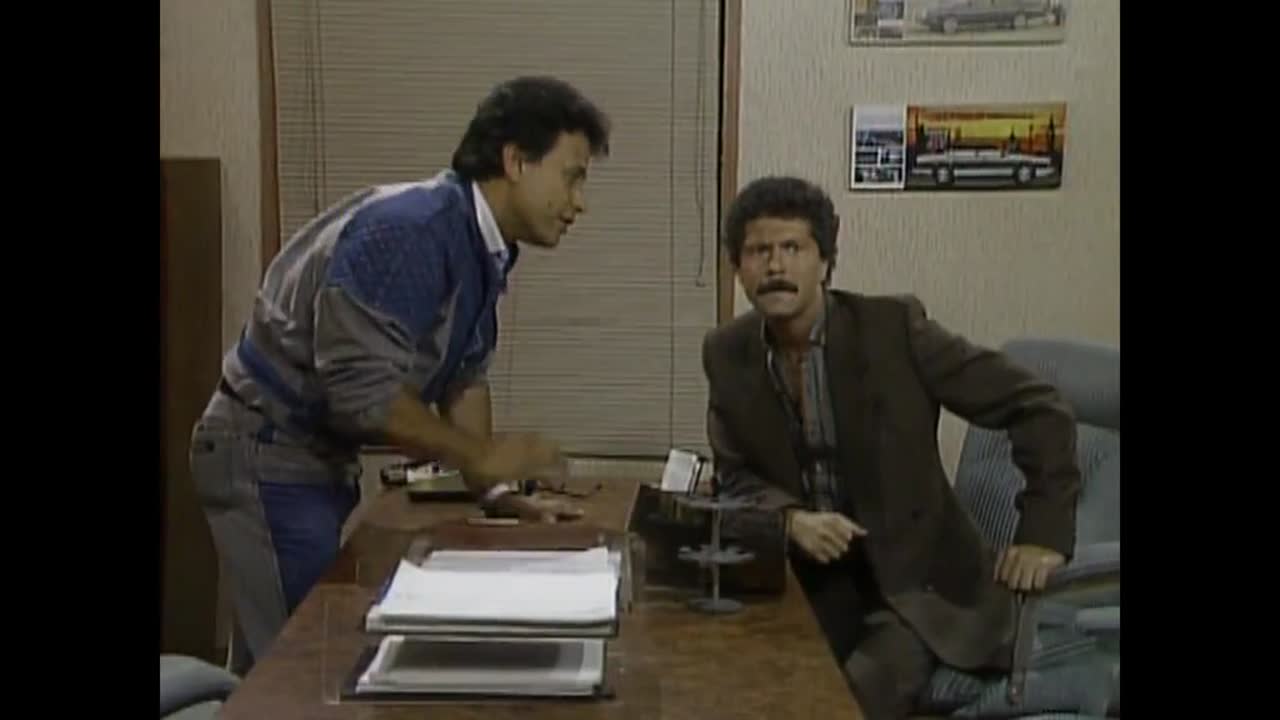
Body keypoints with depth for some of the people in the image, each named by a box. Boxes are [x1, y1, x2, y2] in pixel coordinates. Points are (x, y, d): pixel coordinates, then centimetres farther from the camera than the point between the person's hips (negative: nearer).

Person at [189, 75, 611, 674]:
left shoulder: (484, 249, 4)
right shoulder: (407, 232, -26)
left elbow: (462, 377, 8)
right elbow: (360, 390, -30)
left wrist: (495, 492, -1)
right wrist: (484, 456, -21)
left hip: (322, 460, 10)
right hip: (267, 457, -10)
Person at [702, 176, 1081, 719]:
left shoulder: (892, 326, -14)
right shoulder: (727, 353, -2)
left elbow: (1038, 407, -11)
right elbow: (736, 479, 3)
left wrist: (1045, 530, -17)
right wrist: (791, 519, -18)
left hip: (914, 579, -4)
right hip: (809, 579, 4)